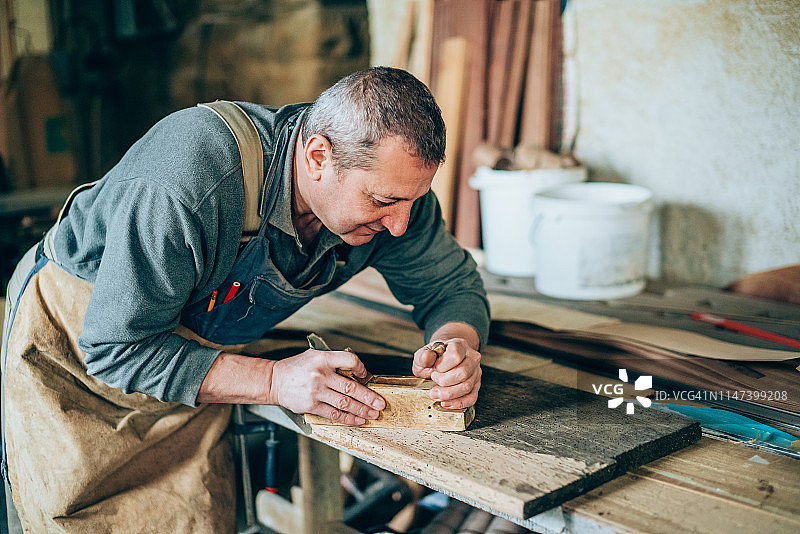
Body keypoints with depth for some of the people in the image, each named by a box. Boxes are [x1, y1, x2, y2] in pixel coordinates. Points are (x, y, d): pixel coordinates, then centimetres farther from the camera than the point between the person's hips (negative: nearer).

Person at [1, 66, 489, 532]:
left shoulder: (391, 182, -20)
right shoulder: (188, 183, -39)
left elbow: (453, 284, -5)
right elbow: (118, 348, -31)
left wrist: (459, 343, -28)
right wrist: (274, 380, -37)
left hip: (197, 352, 5)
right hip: (74, 343, -4)